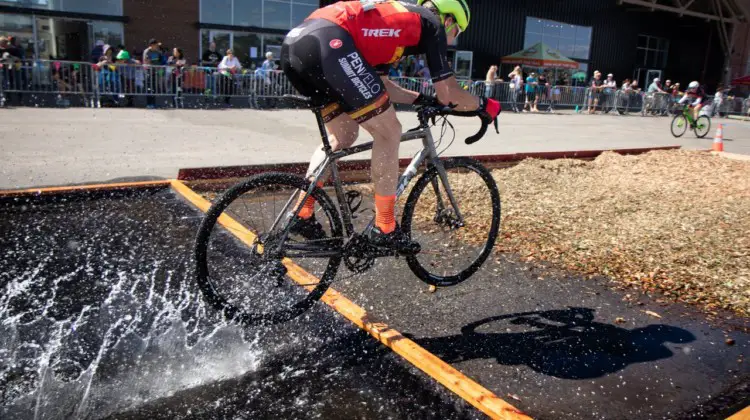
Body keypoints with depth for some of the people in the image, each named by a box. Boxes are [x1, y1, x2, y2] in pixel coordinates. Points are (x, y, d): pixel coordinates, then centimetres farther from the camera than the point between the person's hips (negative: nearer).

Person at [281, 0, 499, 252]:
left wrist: (424, 100, 43)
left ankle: (302, 215, 24)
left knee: (342, 137, 22)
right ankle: (384, 229, 9)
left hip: (295, 42, 9)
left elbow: (381, 86, 37)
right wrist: (484, 105, 28)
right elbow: (449, 94, 11)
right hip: (326, 43, -9)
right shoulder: (431, 23, 14)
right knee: (388, 132, 2)